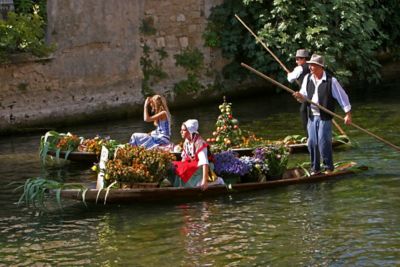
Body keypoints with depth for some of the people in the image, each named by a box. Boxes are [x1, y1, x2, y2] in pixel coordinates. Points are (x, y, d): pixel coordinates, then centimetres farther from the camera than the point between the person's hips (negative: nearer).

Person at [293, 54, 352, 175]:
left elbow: (342, 96, -5)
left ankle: (328, 167, 6)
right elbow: (304, 97, 12)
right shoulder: (307, 79, 6)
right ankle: (315, 168, 16)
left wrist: (348, 114, -7)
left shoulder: (331, 81, -10)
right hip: (312, 116, 5)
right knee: (312, 142, 4)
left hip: (325, 117, -5)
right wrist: (299, 96, -13)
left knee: (323, 142, -8)